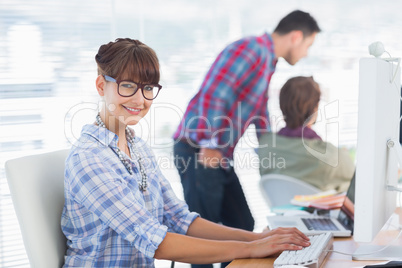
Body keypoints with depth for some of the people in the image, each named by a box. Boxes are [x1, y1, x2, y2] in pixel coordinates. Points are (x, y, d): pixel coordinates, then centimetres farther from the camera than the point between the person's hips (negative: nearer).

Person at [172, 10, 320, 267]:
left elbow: (260, 115, 27)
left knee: (243, 224, 13)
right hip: (198, 152, -10)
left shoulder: (268, 61, 17)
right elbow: (212, 95, -25)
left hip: (219, 157, 10)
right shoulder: (252, 50, -15)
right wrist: (209, 145, -20)